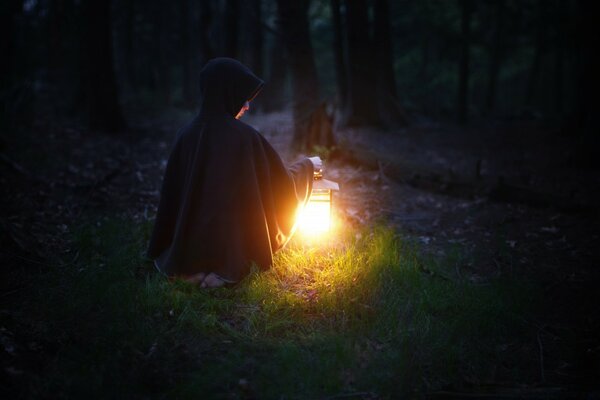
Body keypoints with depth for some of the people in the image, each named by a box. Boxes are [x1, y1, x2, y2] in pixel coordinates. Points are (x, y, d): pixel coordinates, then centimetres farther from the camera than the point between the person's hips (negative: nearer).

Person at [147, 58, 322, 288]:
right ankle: (228, 269, 16)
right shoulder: (245, 137, -19)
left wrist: (161, 250, 14)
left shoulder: (187, 134, -7)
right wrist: (307, 165, 13)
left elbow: (171, 195, 1)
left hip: (187, 246, 6)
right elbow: (283, 185, -7)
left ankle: (193, 268, 19)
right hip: (231, 245, -5)